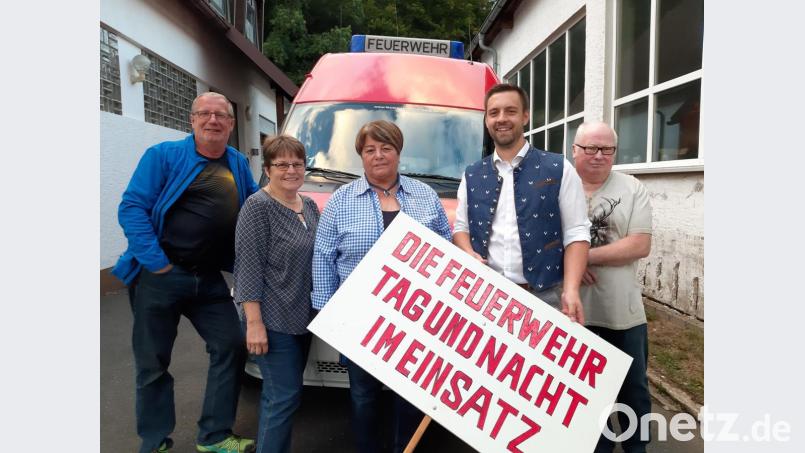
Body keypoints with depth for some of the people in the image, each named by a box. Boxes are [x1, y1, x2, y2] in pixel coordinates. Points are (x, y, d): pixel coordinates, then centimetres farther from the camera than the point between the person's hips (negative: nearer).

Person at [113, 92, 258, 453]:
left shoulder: (239, 164, 12)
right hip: (160, 276, -4)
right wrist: (156, 263, -17)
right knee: (153, 362, 6)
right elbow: (132, 208, -11)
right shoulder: (164, 155, -5)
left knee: (231, 346, 2)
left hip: (209, 279, 5)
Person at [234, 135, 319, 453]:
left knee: (281, 393, 17)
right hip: (274, 322, -7)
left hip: (303, 318, 8)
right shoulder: (258, 207, -12)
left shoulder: (309, 206, 10)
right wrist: (254, 322, -20)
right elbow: (248, 267, -16)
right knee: (284, 396, -3)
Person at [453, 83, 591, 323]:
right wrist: (470, 255, -8)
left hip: (543, 297, -2)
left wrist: (571, 290, -15)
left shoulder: (558, 169, 0)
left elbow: (576, 233, -3)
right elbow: (461, 227, 14)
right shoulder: (471, 176, 10)